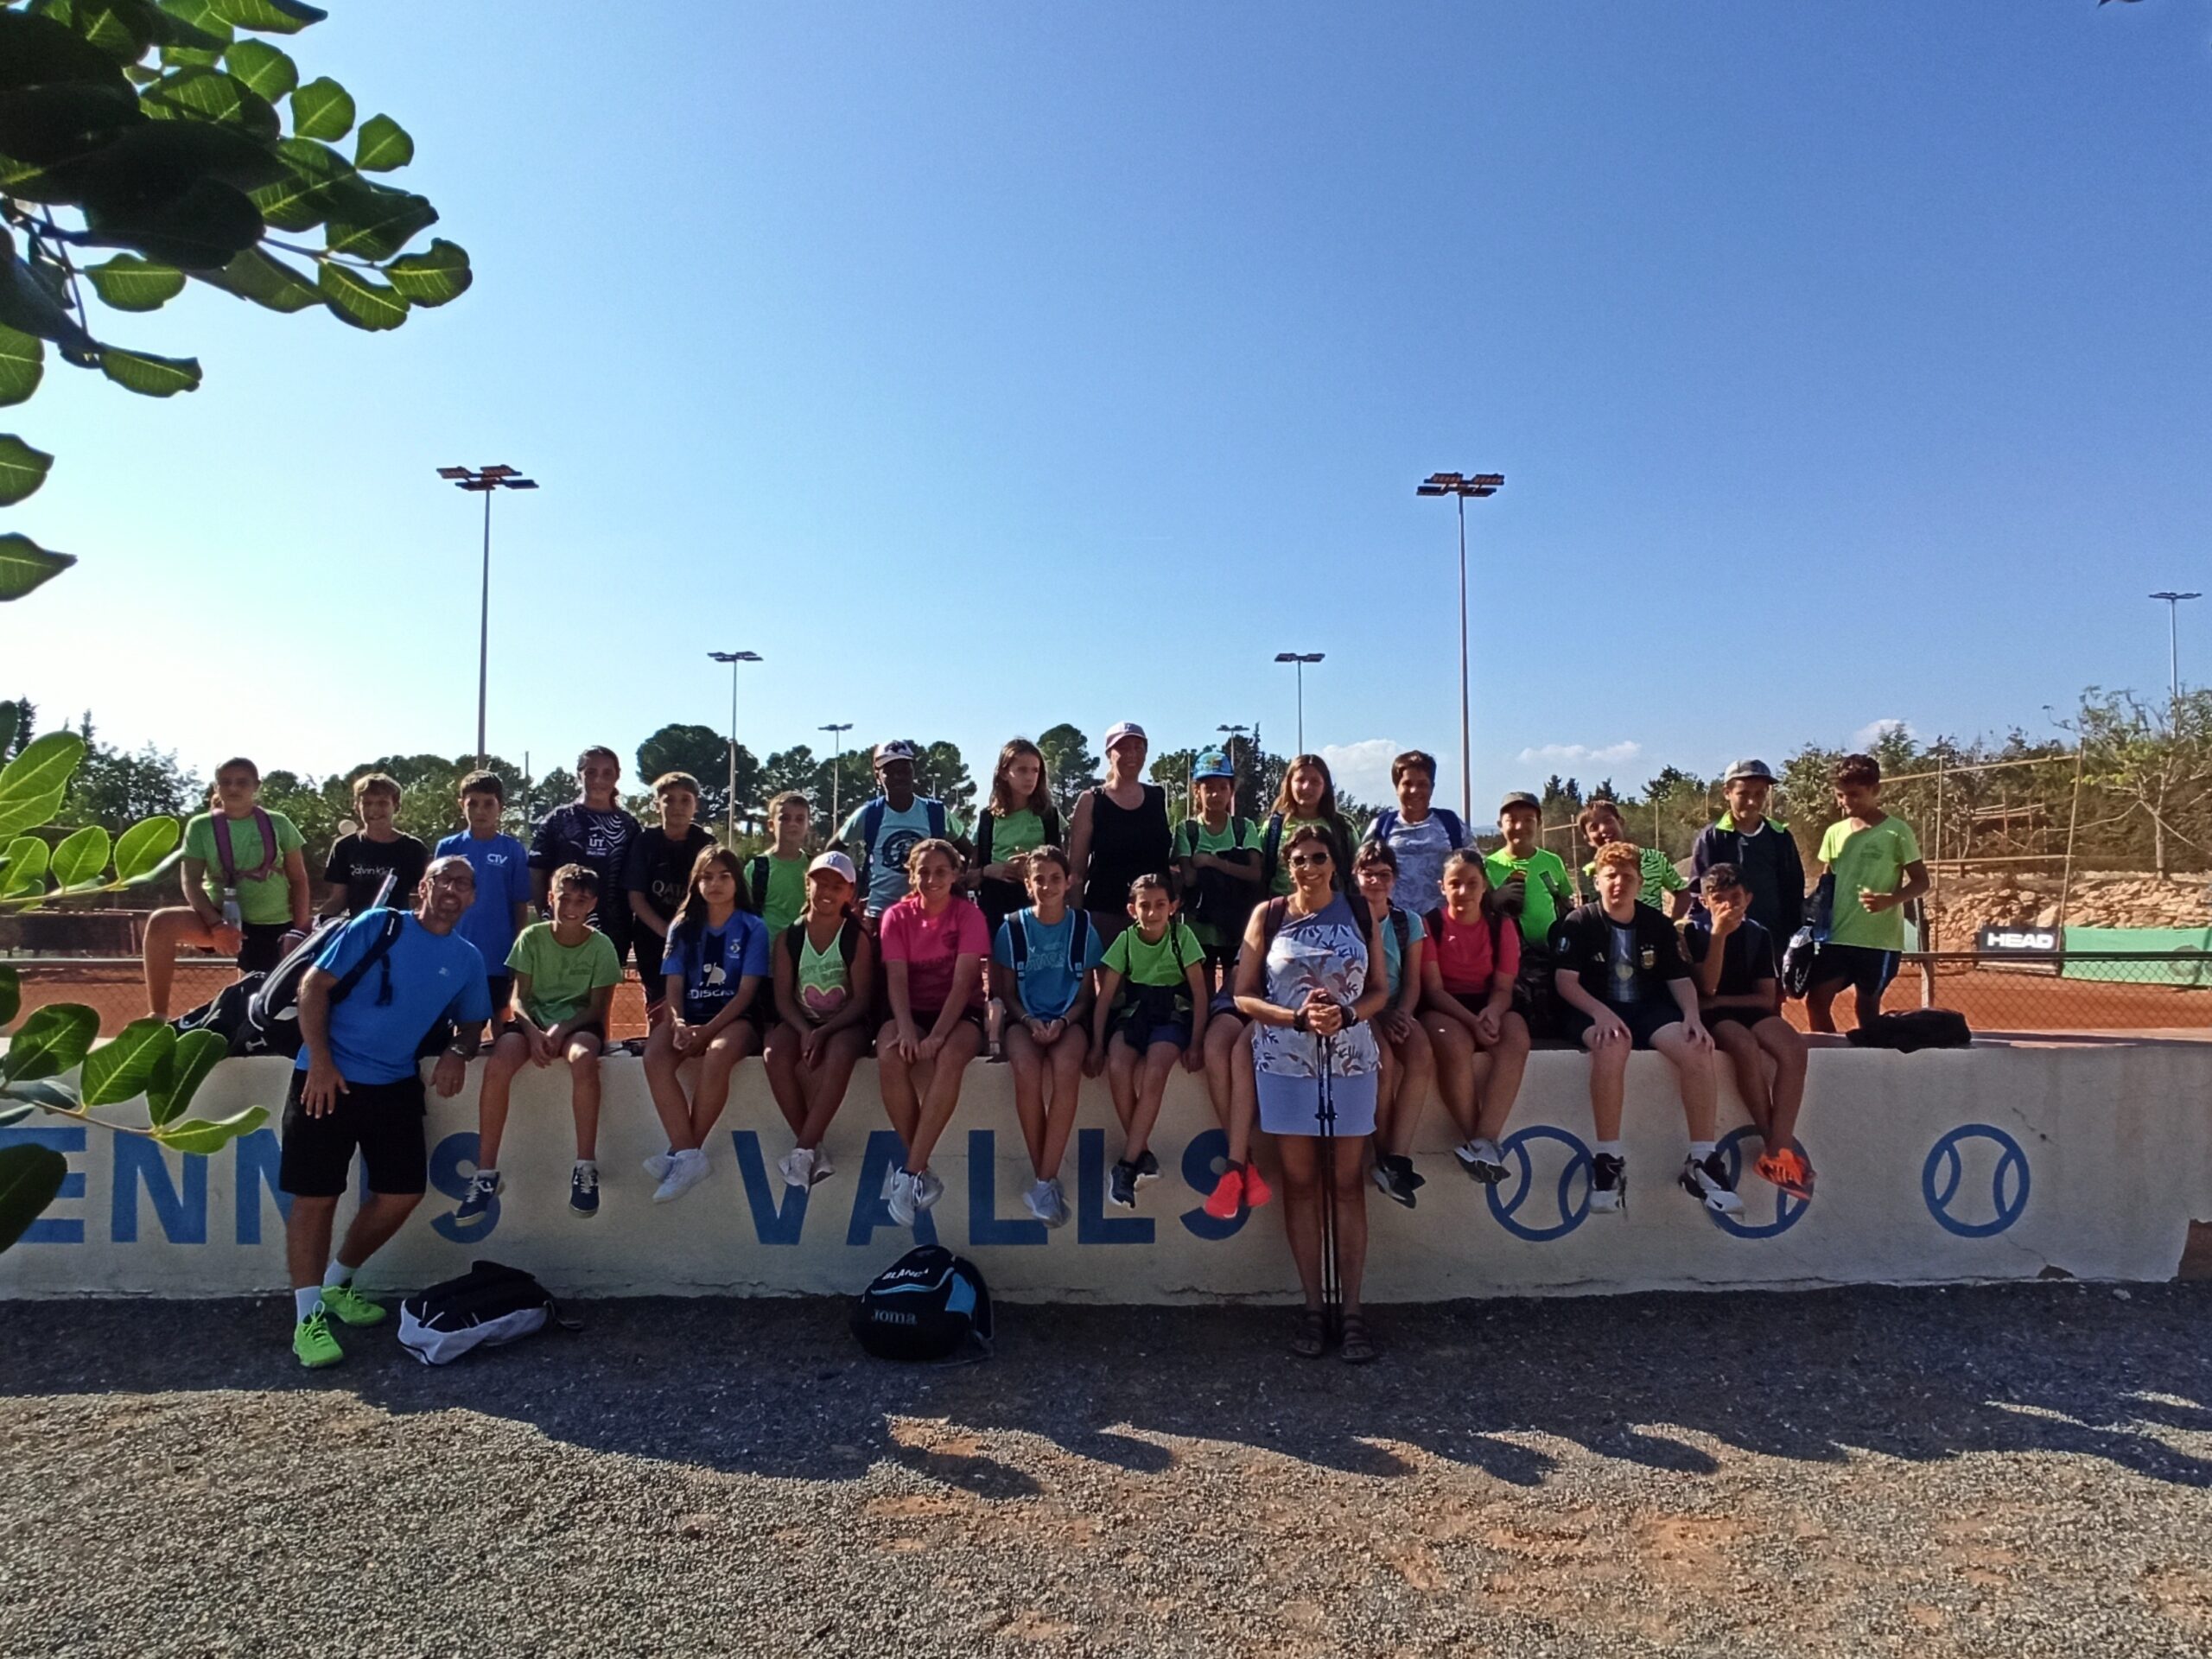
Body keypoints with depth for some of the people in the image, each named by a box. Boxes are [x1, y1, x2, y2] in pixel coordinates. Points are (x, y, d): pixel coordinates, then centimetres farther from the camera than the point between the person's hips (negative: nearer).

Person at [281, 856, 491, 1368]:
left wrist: (457, 1051, -6)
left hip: (396, 1085, 5)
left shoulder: (467, 960, 7)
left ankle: (336, 1284, 28)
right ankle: (308, 1316, 7)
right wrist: (319, 1061, -14)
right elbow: (314, 985, -8)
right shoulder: (378, 927, -7)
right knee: (316, 1194, -3)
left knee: (404, 1192, 5)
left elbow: (472, 1021, 18)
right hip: (328, 1077, -5)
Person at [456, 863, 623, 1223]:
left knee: (583, 1058, -38)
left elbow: (598, 1008, -4)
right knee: (498, 1065, -30)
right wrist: (533, 1031, -22)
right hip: (533, 1020, 2)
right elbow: (518, 998, -2)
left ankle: (586, 1167, -29)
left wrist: (561, 1030, -22)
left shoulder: (601, 946, -4)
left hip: (578, 1022, -2)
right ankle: (486, 1173, -20)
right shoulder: (532, 937, -1)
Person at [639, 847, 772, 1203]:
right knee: (655, 1057, -30)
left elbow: (747, 992, -5)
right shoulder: (683, 927, 11)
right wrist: (678, 1023, -17)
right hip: (689, 1017, 3)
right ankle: (689, 1155, -31)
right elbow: (673, 987, 5)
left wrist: (707, 1030, -17)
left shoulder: (753, 928, 2)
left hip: (735, 1018, -3)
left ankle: (683, 1153, -23)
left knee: (717, 1056, -37)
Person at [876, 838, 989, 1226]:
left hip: (960, 1013, -2)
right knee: (889, 1058, -32)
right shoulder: (897, 916, 2)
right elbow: (897, 980, -8)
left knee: (950, 1057, -36)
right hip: (912, 1011, 2)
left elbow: (963, 981, -13)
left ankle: (910, 1172, -31)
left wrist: (937, 1035, -27)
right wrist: (906, 1029, -27)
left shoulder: (968, 914, -3)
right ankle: (923, 1172, -21)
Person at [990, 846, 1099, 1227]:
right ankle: (1045, 1177, -20)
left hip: (1068, 1019, 0)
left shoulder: (1083, 927, 4)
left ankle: (1045, 1180, -28)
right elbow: (1007, 992, 7)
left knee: (1066, 1067, -35)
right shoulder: (1012, 928, 3)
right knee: (1027, 1069, -34)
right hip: (1024, 1018, 0)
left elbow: (1084, 994, 6)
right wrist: (1029, 1021, -13)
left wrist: (1062, 1022, -14)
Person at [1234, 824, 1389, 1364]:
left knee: (1347, 1182, 4)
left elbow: (1380, 990, 6)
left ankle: (1353, 1310, 10)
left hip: (1350, 1061, 1)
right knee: (1300, 1182, 5)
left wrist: (1346, 1014, -14)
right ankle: (1312, 1307, 14)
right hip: (1286, 1061, 0)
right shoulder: (1268, 916, 1)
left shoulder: (1362, 916, 4)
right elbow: (1243, 995, -1)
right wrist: (1298, 1018, -16)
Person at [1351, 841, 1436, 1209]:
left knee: (1422, 1054, -29)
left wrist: (1402, 1014, -14)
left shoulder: (1409, 922, 13)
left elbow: (1412, 982, 8)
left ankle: (1396, 1158, -29)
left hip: (1396, 1012, 3)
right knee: (1386, 1061, -33)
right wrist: (1378, 1014, -18)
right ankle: (1385, 1153, -14)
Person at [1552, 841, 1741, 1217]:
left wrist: (1692, 1015, -11)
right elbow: (1565, 981, -9)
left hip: (1649, 1008, 4)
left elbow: (1679, 978, 10)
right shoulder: (1578, 923, -1)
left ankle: (1701, 1161, -15)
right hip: (1596, 1010, -4)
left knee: (1697, 1051, -27)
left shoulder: (1658, 925, 11)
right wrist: (1601, 1013, -25)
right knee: (1612, 1046, -39)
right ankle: (1607, 1160, -32)